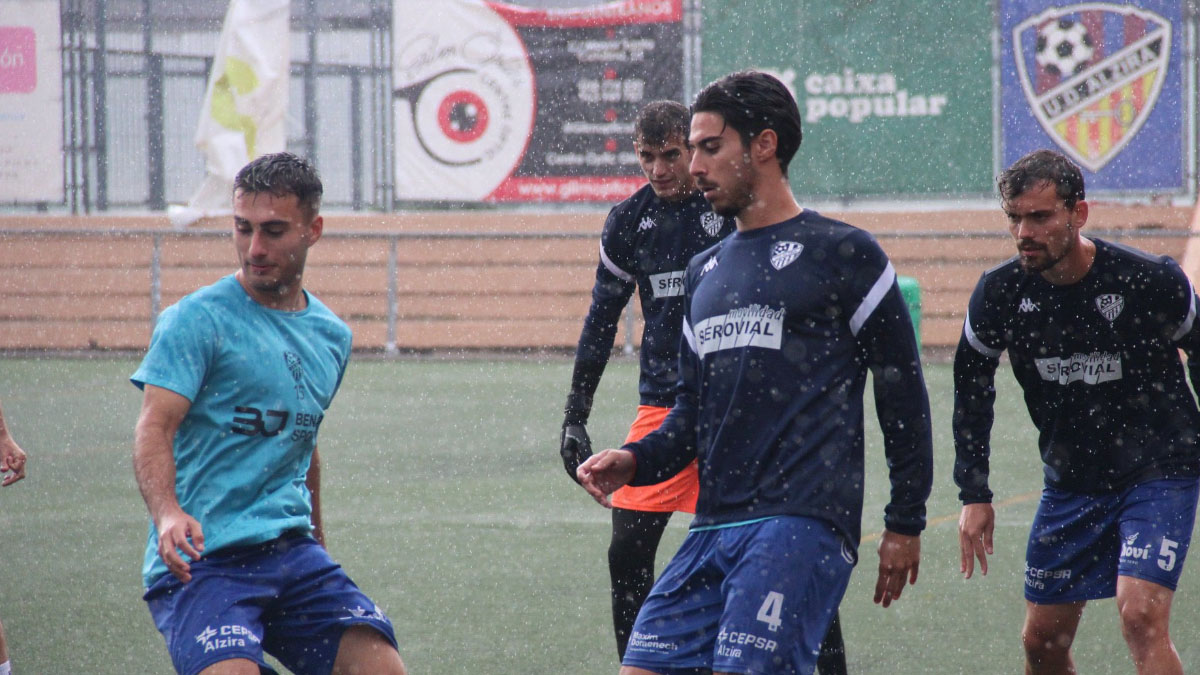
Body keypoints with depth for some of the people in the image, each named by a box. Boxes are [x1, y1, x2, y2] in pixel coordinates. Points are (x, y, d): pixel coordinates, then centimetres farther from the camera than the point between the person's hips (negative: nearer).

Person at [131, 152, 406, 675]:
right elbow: (154, 427, -17)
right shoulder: (197, 319, -6)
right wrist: (167, 512, -35)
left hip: (292, 552, 6)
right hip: (200, 559, -6)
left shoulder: (332, 336, 15)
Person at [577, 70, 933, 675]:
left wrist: (905, 524, 0)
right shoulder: (704, 273, 21)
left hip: (801, 524, -7)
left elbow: (903, 393, 1)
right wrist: (635, 460, 4)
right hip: (712, 528, 7)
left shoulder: (841, 254, 0)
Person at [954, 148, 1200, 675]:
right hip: (1070, 482, 4)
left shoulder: (1150, 281, -19)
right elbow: (971, 389, 7)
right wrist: (974, 495, 4)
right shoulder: (1000, 294, -9)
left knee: (1141, 615, -22)